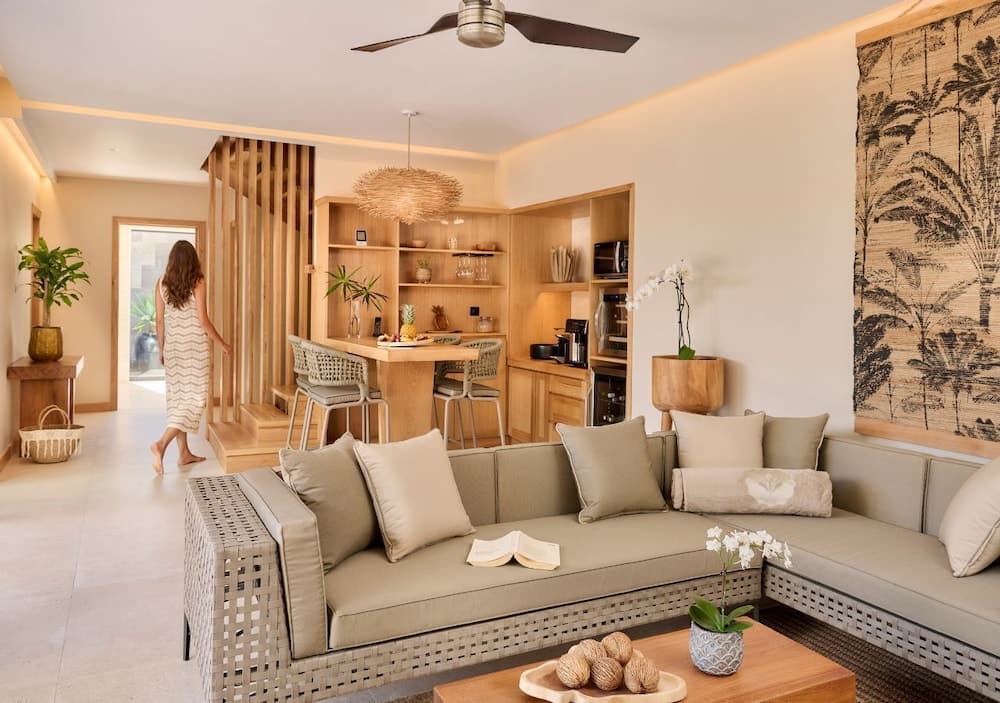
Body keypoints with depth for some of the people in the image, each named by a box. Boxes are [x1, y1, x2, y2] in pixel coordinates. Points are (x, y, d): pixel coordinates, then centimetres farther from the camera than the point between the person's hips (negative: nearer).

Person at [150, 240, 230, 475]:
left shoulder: (162, 283, 3)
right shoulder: (197, 282, -10)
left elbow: (160, 320, 6)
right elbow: (203, 320, -12)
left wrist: (161, 349, 16)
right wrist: (222, 344, -2)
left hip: (172, 347, 5)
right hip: (194, 346, -5)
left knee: (178, 397, 12)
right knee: (193, 398, -1)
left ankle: (185, 453, 18)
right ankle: (161, 444, -16)